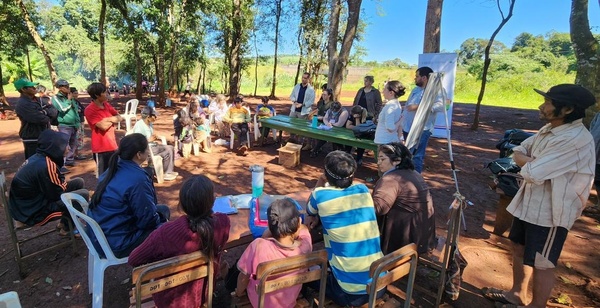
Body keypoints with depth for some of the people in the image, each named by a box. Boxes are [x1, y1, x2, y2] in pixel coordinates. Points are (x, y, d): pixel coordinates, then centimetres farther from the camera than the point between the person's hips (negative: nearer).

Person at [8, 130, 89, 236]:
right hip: (32, 210, -10)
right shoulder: (46, 165, -30)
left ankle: (65, 222, 18)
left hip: (32, 199, 10)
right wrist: (65, 184, -3)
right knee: (84, 194, -15)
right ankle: (67, 227, 8)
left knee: (79, 182, 10)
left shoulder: (38, 157, 0)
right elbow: (57, 194, -20)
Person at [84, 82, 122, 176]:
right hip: (101, 147, -7)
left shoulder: (106, 105, 8)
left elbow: (120, 118, 6)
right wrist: (113, 120, -4)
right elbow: (104, 126, -22)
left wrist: (109, 119, -12)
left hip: (112, 145, 7)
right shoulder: (89, 110, -15)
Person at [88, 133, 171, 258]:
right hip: (117, 243, -9)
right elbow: (148, 219, -21)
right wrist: (162, 221, 1)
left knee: (163, 209, 16)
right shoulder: (138, 179, -27)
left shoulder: (114, 169, 1)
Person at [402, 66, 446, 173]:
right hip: (407, 128, 8)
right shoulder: (415, 90, 15)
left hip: (421, 130, -8)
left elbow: (441, 106, -28)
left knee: (417, 156, -5)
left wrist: (418, 107, -29)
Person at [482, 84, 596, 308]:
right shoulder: (549, 129, 4)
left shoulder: (576, 140, -26)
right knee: (519, 249, 22)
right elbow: (518, 152, 8)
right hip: (528, 203, 9)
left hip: (550, 212, -9)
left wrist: (526, 163, -7)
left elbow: (532, 173, -29)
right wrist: (532, 161, -13)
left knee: (542, 264, 8)